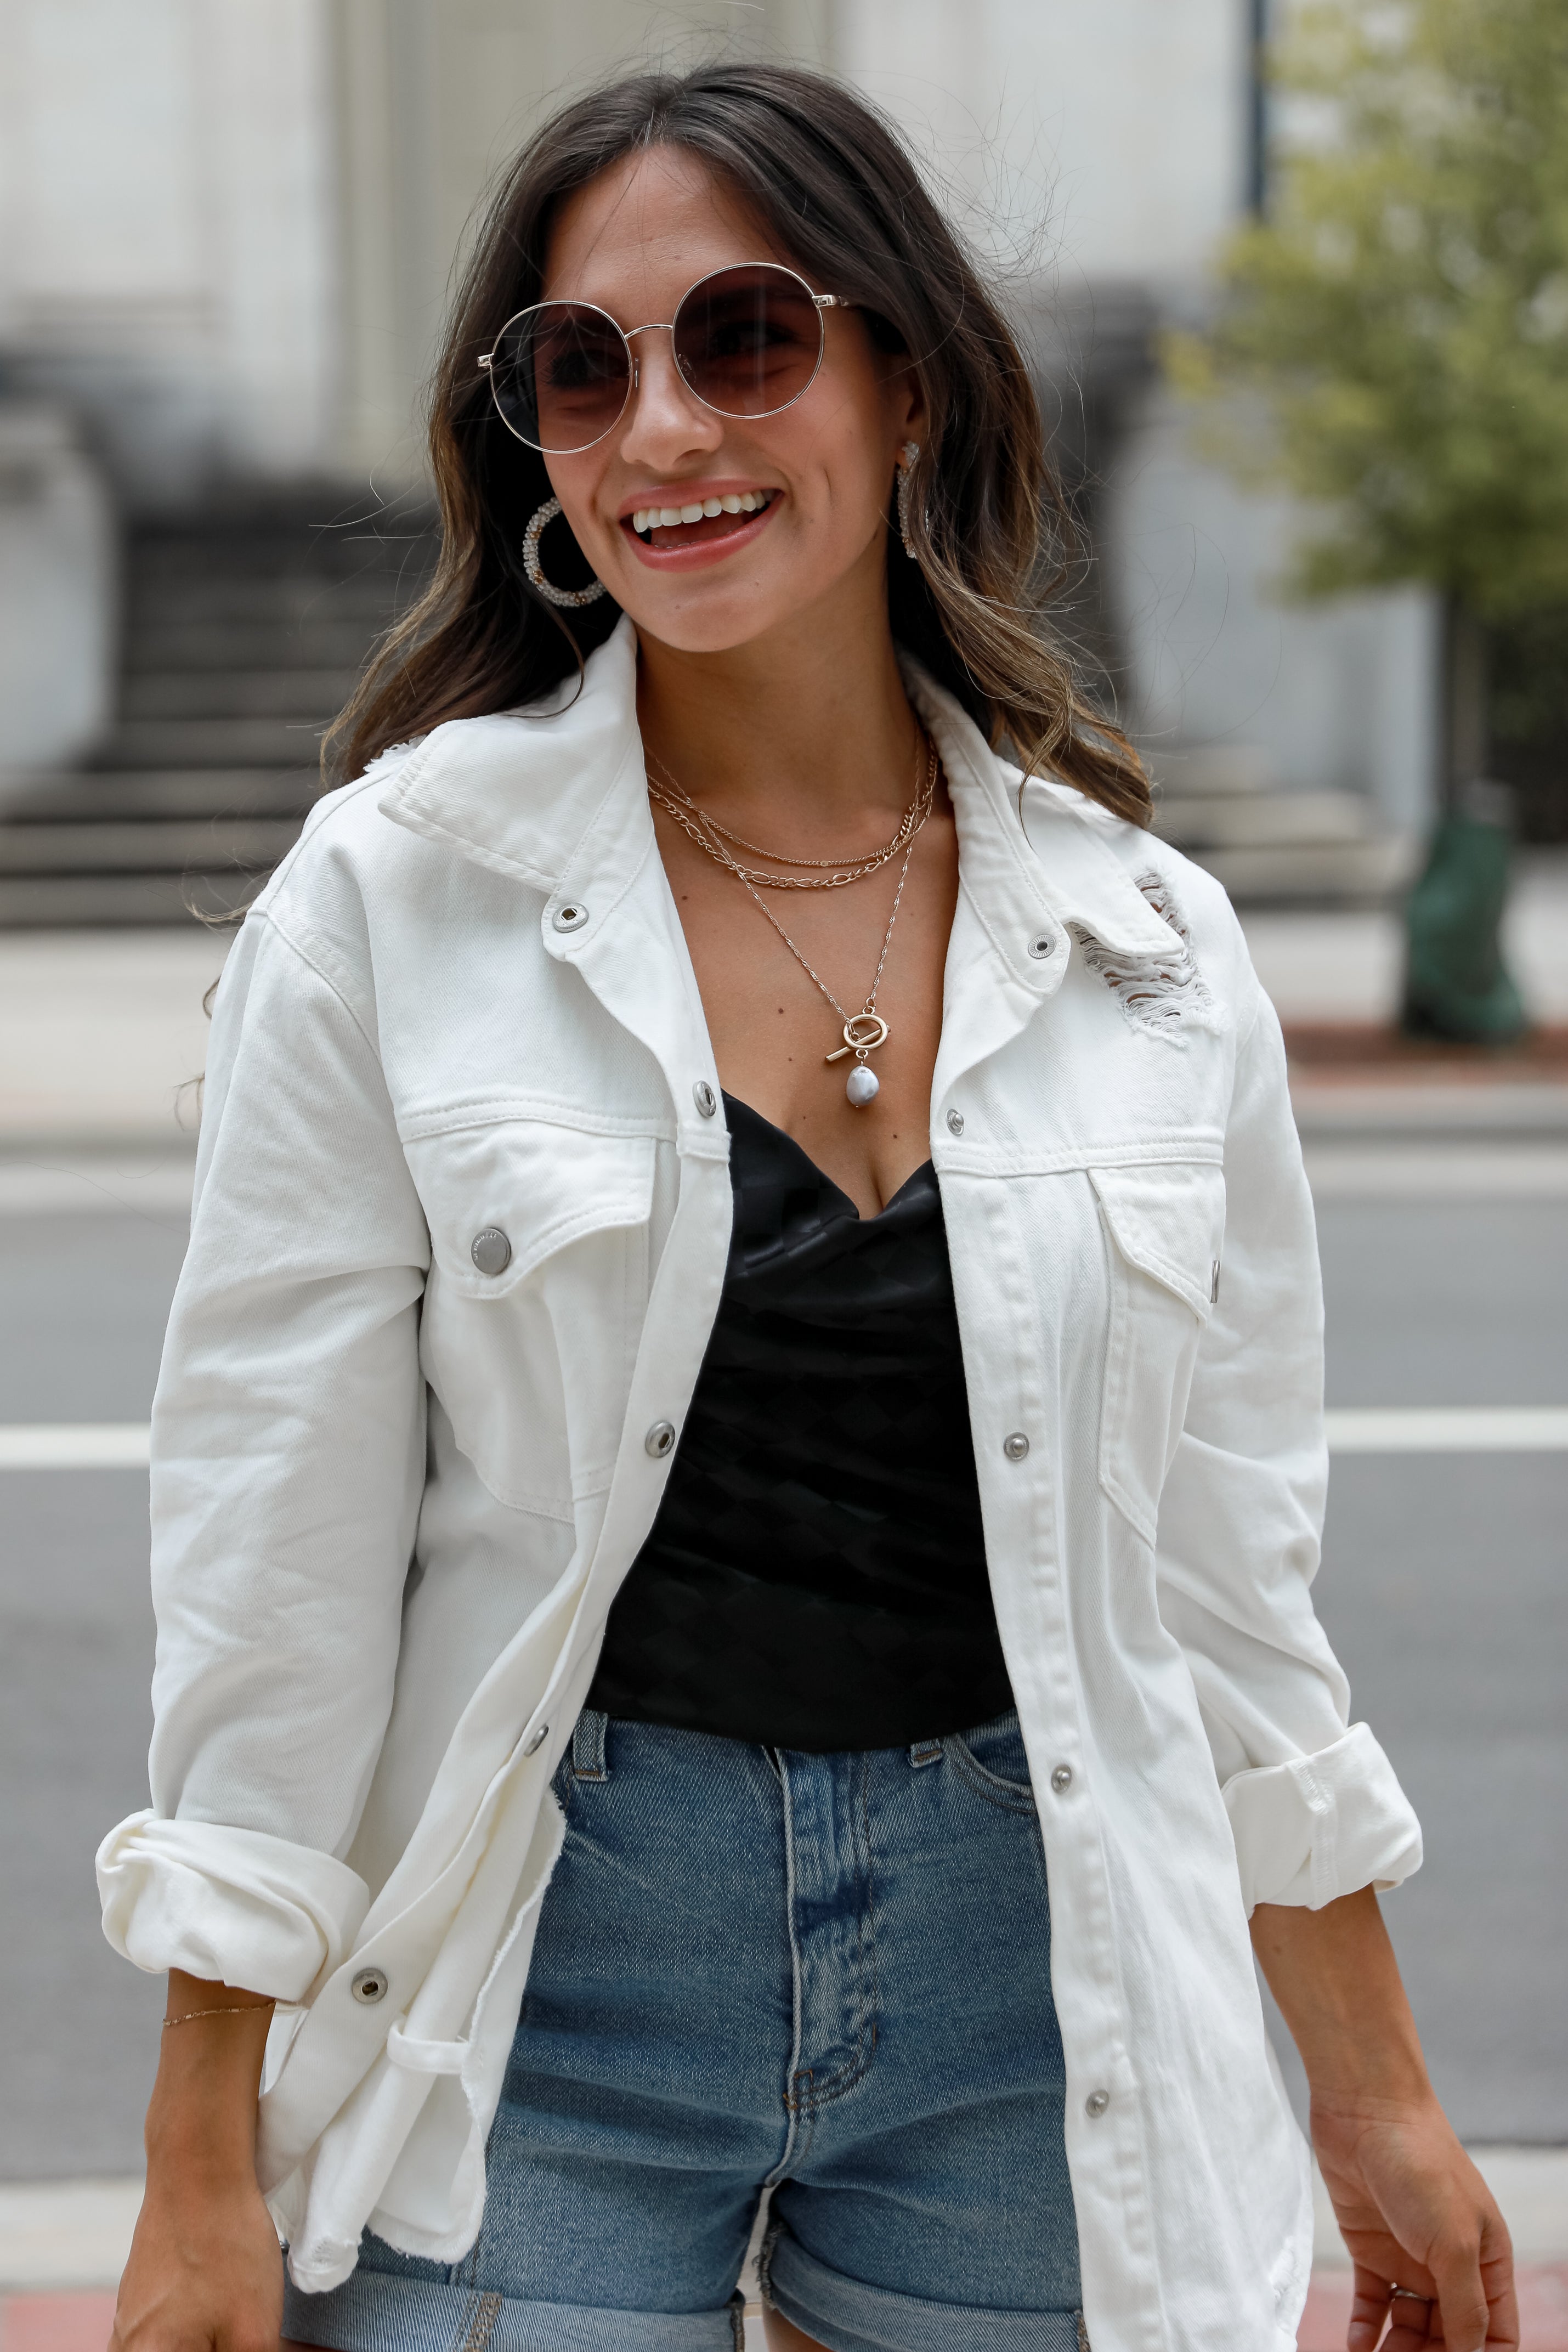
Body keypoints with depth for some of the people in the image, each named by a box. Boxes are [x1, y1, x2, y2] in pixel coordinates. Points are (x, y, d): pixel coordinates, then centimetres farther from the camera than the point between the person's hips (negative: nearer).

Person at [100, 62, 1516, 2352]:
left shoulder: (1149, 944, 1)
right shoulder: (393, 894, -6)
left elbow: (1223, 1567, 8)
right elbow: (276, 1547, -6)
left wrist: (1379, 2102, 13)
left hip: (1023, 1985, 2)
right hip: (540, 1982, -2)